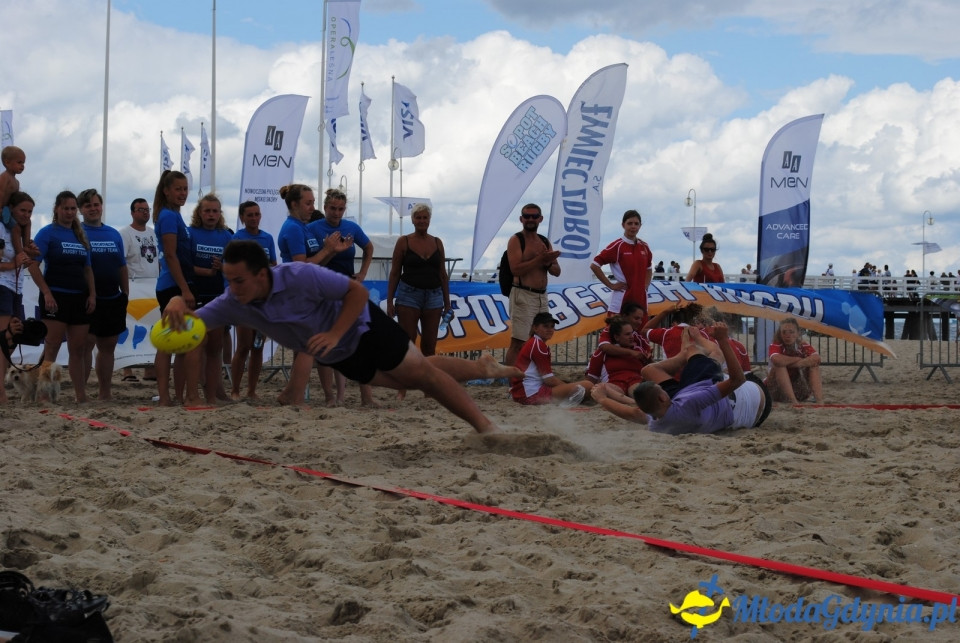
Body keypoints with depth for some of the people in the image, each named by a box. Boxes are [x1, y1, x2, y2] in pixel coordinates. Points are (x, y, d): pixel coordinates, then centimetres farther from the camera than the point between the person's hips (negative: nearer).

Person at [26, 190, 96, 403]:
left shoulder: (80, 235, 15)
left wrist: (92, 294, 6)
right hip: (56, 297, -6)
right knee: (52, 347, -8)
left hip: (79, 298, 6)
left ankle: (81, 395, 12)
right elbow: (32, 264, -10)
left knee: (79, 349, 8)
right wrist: (46, 293, -17)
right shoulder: (48, 233, -3)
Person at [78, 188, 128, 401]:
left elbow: (122, 267, 17)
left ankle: (105, 392, 18)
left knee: (108, 346, 10)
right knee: (86, 343, -11)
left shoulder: (114, 234, 13)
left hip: (113, 299, 6)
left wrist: (126, 294, 12)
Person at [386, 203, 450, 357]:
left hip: (434, 297, 3)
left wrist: (447, 301, 10)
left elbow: (443, 274, 13)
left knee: (429, 346, 5)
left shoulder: (437, 243, 10)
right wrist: (389, 301, -5)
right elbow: (394, 274, 1)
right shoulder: (403, 242, 1)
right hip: (409, 296, -3)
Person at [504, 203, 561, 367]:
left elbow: (557, 272, 14)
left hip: (542, 297, 7)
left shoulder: (545, 242, 16)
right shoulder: (516, 240, -4)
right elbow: (516, 269, -18)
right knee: (518, 343, -11)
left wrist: (548, 263, -8)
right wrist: (540, 259, -20)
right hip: (523, 296, -7)